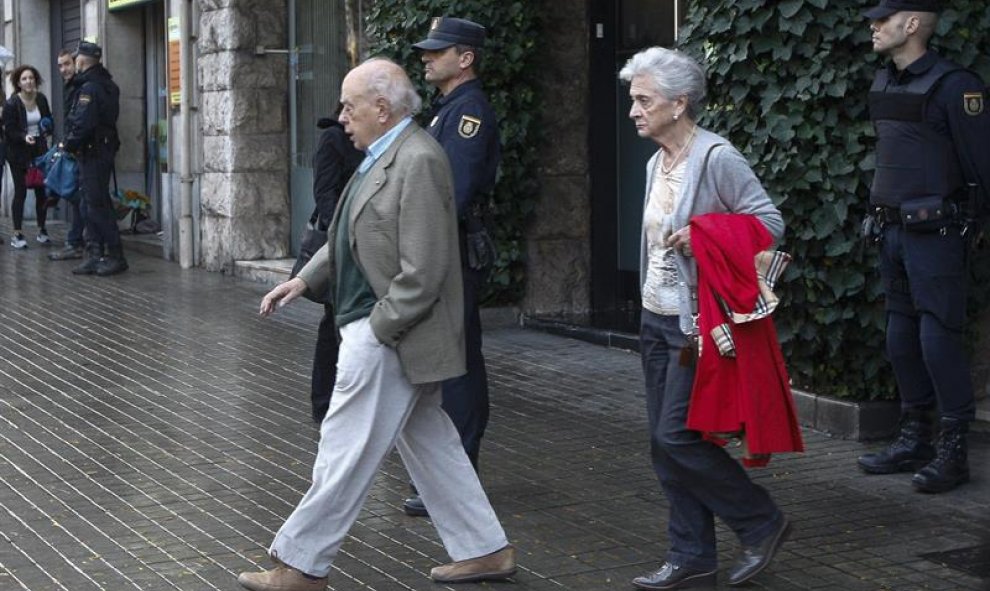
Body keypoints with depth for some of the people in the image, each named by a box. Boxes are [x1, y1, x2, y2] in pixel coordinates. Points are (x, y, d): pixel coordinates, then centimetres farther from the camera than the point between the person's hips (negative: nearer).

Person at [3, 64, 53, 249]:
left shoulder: (41, 99, 4)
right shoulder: (11, 104, -11)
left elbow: (49, 120, 19)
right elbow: (9, 131, -11)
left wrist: (47, 128, -4)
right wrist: (24, 137, -28)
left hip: (39, 150, 4)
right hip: (19, 153, -4)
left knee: (42, 191, 6)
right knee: (20, 192, -3)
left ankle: (42, 230, 19)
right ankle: (17, 234, 2)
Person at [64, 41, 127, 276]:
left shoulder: (89, 88, -16)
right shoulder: (107, 85, 14)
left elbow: (83, 124, -22)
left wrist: (70, 143, -8)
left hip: (92, 153, -10)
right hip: (105, 149, 10)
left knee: (97, 206, -6)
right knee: (93, 205, 12)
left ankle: (115, 256, -5)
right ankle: (95, 256, 14)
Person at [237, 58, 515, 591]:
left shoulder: (418, 162, -20)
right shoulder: (384, 157, 11)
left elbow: (422, 272, -23)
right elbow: (355, 237, 20)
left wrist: (374, 331, -18)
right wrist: (306, 278, 7)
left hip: (388, 338, -10)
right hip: (378, 330, 10)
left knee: (345, 451, 0)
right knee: (429, 443, 16)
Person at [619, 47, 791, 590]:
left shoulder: (716, 158, -13)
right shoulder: (657, 163, 12)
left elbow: (769, 221, -14)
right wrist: (648, 304, 16)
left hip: (698, 322, -8)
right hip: (657, 318, 8)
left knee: (677, 437, -10)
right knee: (663, 444, 7)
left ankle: (761, 523, 8)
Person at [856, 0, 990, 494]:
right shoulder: (883, 84, 11)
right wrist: (879, 208, 16)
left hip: (934, 234, -8)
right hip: (893, 230, 8)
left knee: (939, 338, -7)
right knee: (901, 337, 13)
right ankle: (915, 439, 23)